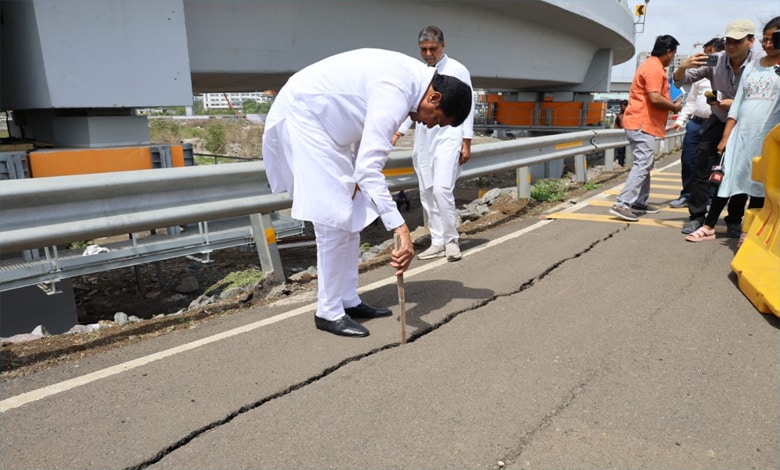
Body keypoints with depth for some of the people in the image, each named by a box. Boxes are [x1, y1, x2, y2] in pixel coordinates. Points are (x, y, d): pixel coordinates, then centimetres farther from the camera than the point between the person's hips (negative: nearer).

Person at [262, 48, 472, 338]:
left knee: (353, 214, 8)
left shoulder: (413, 77, 2)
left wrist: (356, 177, -2)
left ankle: (349, 301, 17)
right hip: (302, 115, -10)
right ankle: (329, 312, 1)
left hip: (323, 120, 10)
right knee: (334, 217, -12)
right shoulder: (395, 91, -28)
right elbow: (370, 168, -36)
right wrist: (400, 229, -39)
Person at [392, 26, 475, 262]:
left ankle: (451, 239, -2)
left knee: (441, 188, -18)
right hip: (424, 139, 5)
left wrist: (466, 143, -8)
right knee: (426, 193, 3)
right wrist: (397, 133, 6)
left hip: (448, 136, -5)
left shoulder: (457, 70, 0)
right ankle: (438, 242, 12)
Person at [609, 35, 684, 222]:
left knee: (644, 164, 15)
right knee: (642, 165, -15)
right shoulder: (655, 68, -13)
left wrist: (670, 105, 15)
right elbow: (655, 98, -22)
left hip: (640, 122, 11)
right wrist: (674, 106, -6)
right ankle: (622, 204, -20)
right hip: (642, 124, -11)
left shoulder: (652, 65, 20)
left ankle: (639, 202, 20)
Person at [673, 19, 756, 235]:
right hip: (717, 122, 1)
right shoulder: (715, 61, -14)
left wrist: (735, 104, -31)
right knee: (702, 168, -8)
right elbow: (679, 81, -10)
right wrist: (683, 67, -32)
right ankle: (696, 216, -2)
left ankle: (734, 221, 13)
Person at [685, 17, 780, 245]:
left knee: (759, 185, 2)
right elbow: (737, 103, 11)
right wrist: (725, 137, 5)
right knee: (726, 179, 2)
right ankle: (708, 226, 7)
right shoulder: (751, 67, 13)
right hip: (740, 133, 3)